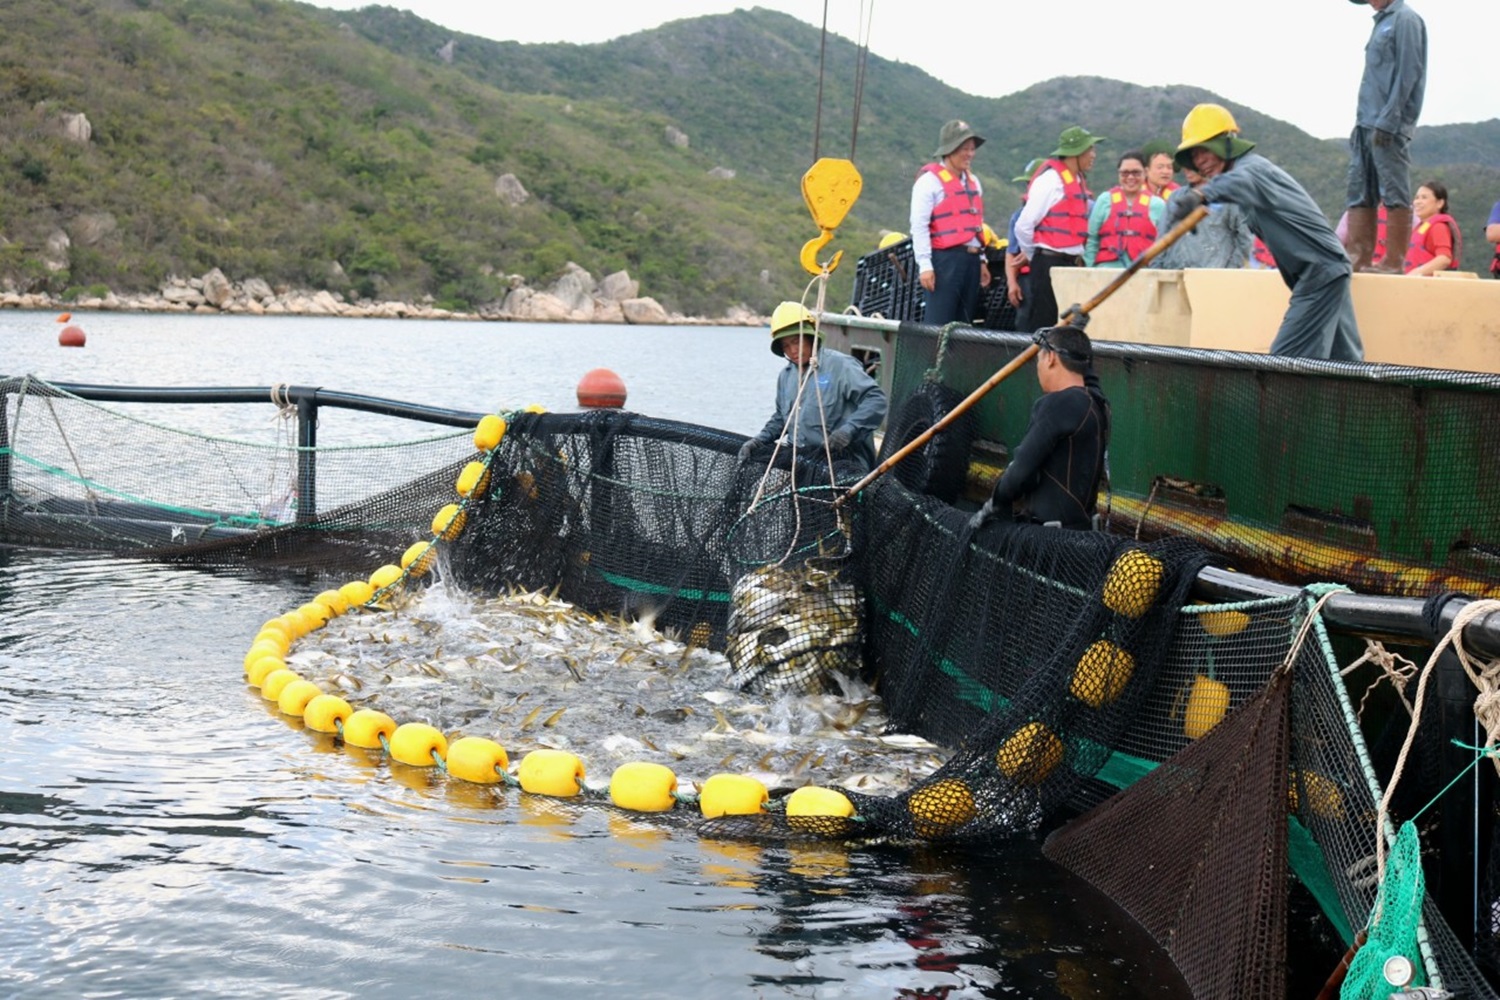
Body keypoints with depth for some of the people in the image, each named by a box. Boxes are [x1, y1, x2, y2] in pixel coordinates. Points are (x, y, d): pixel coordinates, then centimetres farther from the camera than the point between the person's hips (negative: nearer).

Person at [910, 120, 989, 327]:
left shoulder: (973, 181, 19)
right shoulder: (930, 180, -5)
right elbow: (919, 226, -10)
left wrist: (981, 260, 21)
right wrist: (924, 265, -16)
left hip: (971, 259, 8)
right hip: (944, 259, -8)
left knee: (964, 323, 8)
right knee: (938, 324, -10)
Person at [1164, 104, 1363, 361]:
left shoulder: (1253, 166, -13)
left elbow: (1240, 181, -40)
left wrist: (1199, 194, -60)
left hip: (1321, 274, -10)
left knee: (1285, 360, -14)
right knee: (1346, 362, 14)